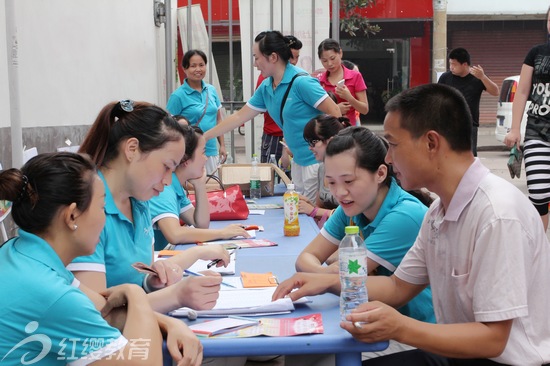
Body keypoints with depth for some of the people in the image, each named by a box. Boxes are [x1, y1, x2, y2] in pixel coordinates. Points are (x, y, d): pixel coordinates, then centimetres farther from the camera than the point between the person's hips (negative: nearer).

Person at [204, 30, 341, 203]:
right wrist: (203, 137, 14)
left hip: (318, 159, -8)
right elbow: (239, 117, 14)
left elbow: (334, 113, -16)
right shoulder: (265, 87, 7)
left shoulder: (301, 82, -16)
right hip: (299, 160, 8)